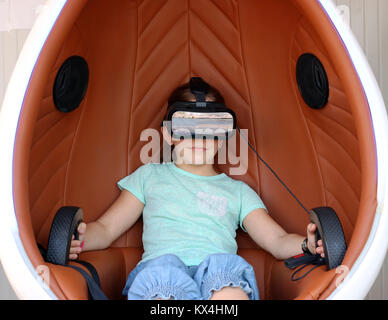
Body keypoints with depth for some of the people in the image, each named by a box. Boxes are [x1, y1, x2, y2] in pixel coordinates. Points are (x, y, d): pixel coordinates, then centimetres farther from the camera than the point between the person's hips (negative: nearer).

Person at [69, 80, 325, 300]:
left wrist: (307, 245, -4)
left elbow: (278, 241, 20)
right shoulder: (149, 176, 28)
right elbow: (106, 229, 23)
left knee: (226, 266, -37)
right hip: (160, 267, 0)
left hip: (218, 275, 1)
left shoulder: (238, 191, 29)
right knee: (163, 268, -38)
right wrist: (79, 239, -2)